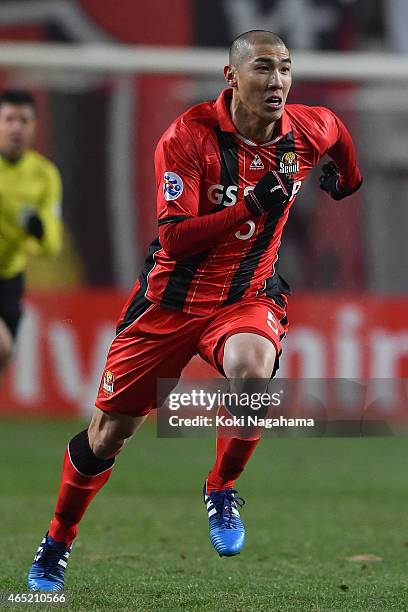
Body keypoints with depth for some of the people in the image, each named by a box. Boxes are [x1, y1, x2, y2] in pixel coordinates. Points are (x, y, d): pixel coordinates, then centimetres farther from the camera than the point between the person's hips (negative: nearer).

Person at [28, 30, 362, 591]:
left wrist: (347, 184, 35)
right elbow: (176, 240, -25)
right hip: (172, 298, -1)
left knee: (251, 370, -34)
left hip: (247, 297, 2)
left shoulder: (309, 130, -6)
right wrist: (251, 205, -34)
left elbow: (337, 130, 22)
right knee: (107, 435, 5)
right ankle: (57, 543, 30)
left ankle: (221, 493, -9)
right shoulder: (188, 136, -18)